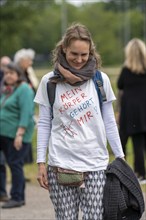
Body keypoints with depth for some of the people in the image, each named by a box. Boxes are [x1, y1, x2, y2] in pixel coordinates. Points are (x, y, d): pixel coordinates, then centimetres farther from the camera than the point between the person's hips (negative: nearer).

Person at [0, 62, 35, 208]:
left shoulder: (23, 89, -10)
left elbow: (26, 113, -18)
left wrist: (19, 133, -23)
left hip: (16, 135, -9)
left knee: (15, 164, -7)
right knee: (12, 164, 10)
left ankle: (17, 197, -2)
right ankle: (19, 196, 16)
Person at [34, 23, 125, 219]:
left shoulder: (100, 80, 4)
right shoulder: (49, 82, 3)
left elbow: (109, 122, 9)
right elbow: (44, 124, 6)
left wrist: (120, 157, 8)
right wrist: (41, 162, 2)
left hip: (96, 164, 0)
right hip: (61, 165, 0)